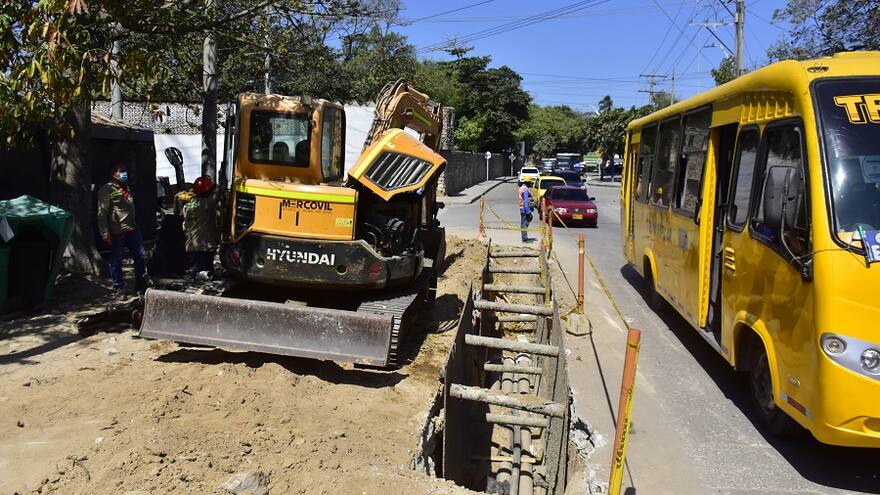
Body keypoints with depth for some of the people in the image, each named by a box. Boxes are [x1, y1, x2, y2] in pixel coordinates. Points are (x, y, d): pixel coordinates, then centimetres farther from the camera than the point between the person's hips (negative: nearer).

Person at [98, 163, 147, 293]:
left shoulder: (126, 188, 16)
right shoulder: (107, 189, -7)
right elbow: (102, 214, -12)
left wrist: (135, 226, 16)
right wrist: (105, 234, -16)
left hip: (132, 230, 7)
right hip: (117, 233, -7)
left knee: (140, 257, 7)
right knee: (116, 261, 5)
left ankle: (141, 285, 17)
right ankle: (118, 287, 18)